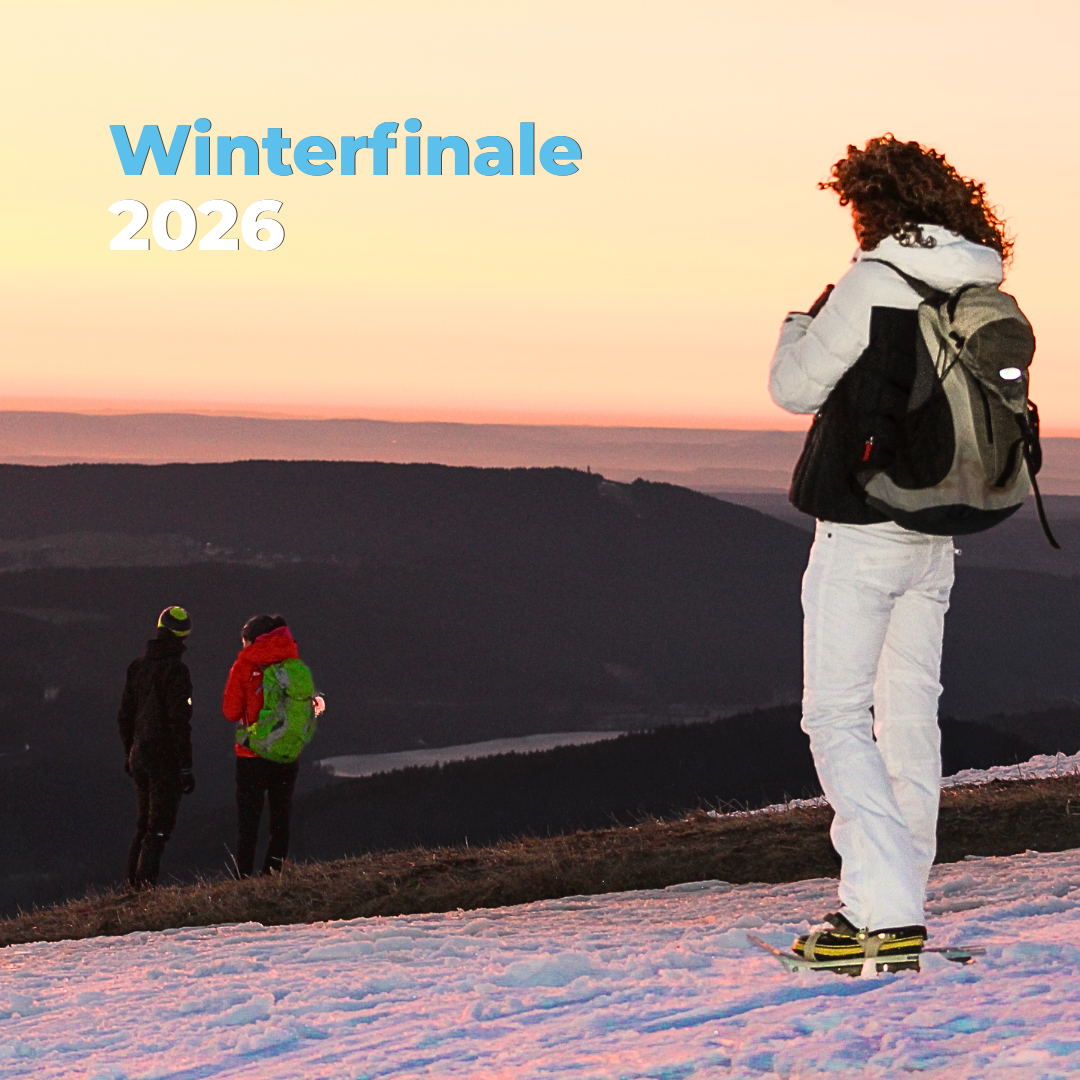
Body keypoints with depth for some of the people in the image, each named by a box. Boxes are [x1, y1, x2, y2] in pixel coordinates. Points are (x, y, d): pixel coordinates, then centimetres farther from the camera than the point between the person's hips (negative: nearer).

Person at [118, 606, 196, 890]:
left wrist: (128, 752, 26)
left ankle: (133, 883, 19)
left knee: (144, 823, 18)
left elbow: (125, 713, 15)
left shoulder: (137, 665, 8)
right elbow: (179, 720, -19)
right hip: (164, 757, -7)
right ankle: (146, 882, -10)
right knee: (159, 826, -3)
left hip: (139, 754, 7)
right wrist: (185, 767, -16)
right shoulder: (175, 670, -15)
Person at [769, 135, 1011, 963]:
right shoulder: (979, 293, 6)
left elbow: (795, 388, -7)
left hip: (861, 535, -7)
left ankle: (886, 913, -16)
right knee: (909, 717, 13)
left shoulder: (873, 284, -15)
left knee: (837, 721, -5)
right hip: (935, 538, 7)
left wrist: (802, 323, 13)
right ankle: (897, 901, 19)